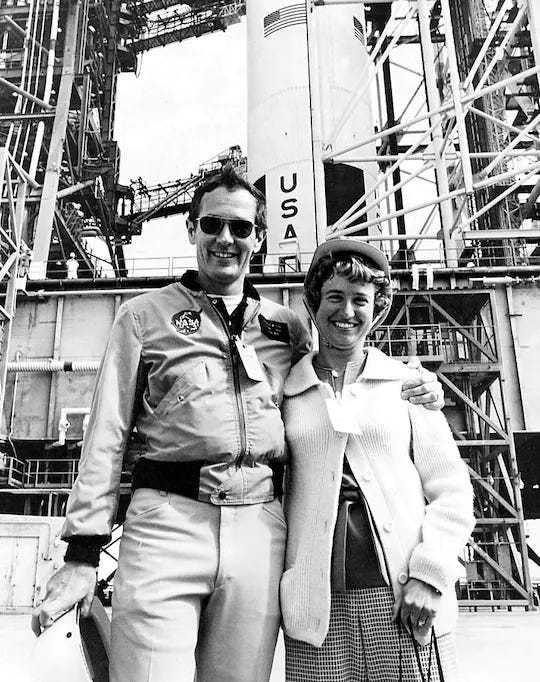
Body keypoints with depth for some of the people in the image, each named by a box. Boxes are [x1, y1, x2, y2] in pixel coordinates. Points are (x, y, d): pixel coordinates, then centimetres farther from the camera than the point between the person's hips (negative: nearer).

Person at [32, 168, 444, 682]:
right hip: (167, 520, -2)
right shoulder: (144, 316, 9)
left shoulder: (287, 326, 16)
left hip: (262, 526, 3)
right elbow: (108, 434, 5)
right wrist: (83, 550, -2)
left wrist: (408, 391, 8)